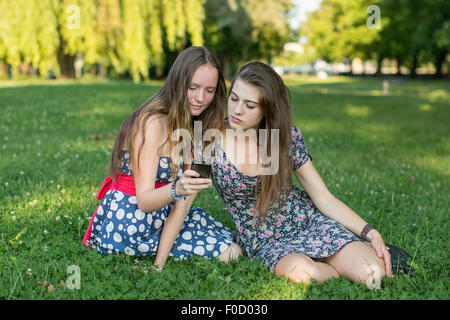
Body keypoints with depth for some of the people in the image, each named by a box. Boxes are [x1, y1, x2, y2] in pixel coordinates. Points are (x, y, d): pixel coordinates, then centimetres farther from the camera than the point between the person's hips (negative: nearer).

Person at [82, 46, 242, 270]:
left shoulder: (194, 127, 2)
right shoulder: (153, 122, -21)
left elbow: (184, 200, -7)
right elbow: (144, 200, -24)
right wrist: (176, 190, -46)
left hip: (159, 217, 8)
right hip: (129, 226, -8)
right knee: (229, 251, -9)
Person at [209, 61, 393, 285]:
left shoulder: (288, 137, -7)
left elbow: (323, 198, -3)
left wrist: (371, 233, -11)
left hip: (308, 222, 1)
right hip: (264, 242, 0)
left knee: (374, 273, -23)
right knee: (301, 271, -36)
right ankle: (337, 269, -3)